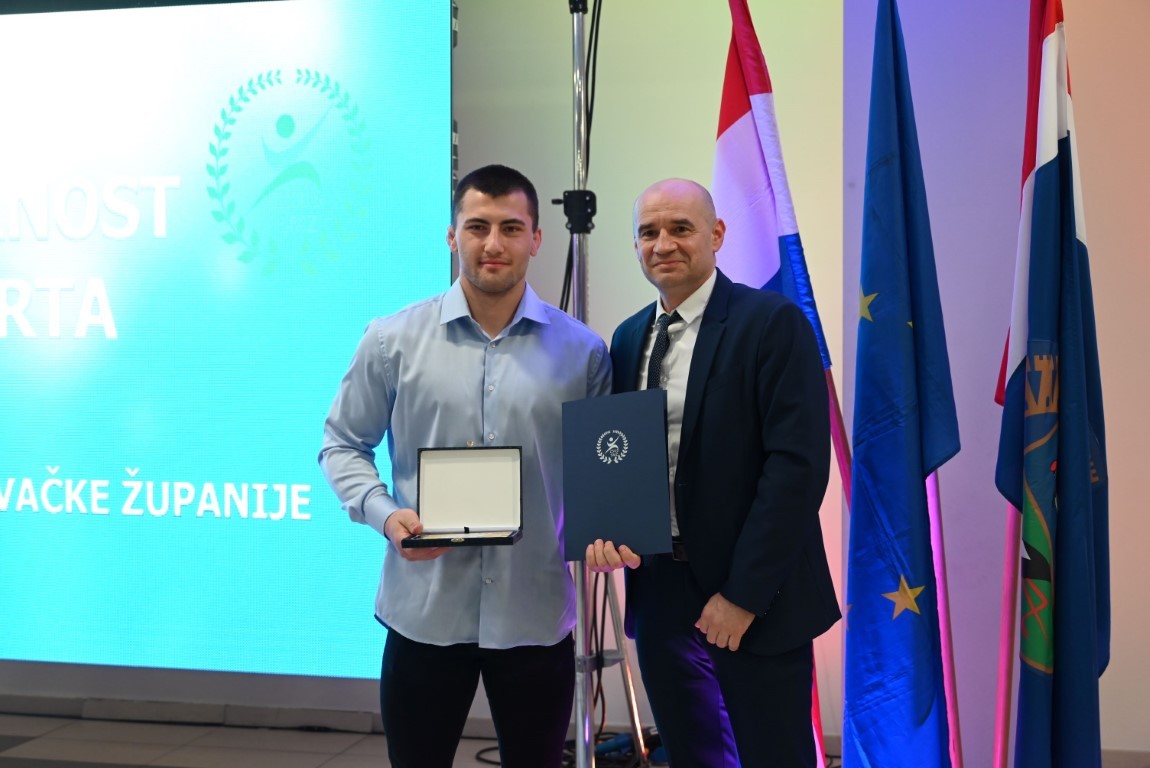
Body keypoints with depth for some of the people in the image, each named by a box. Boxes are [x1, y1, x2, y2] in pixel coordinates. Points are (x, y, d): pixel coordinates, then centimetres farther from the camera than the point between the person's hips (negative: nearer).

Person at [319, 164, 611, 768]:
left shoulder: (581, 350, 2)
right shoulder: (394, 340, 0)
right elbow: (342, 444, 7)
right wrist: (383, 513, -10)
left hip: (537, 614, 1)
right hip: (423, 610, 0)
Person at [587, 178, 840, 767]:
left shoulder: (772, 322, -10)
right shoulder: (630, 337, 10)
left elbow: (797, 465, -16)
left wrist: (743, 592, -17)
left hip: (753, 595, -6)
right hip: (656, 584, 6)